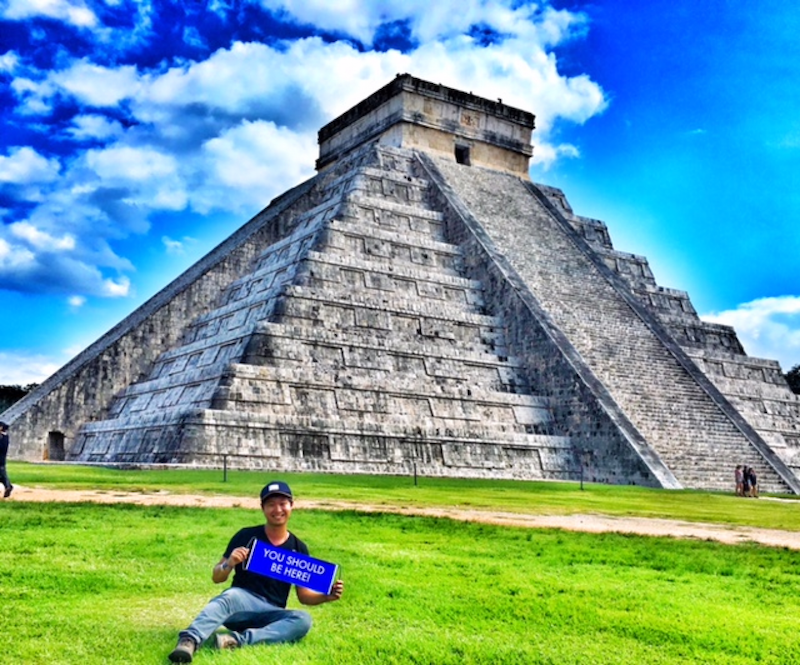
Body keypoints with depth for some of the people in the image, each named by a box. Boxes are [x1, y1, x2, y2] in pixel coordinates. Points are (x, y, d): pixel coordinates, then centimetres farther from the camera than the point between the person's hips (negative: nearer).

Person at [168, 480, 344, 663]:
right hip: (242, 603, -2)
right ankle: (189, 641, -59)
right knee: (231, 596, -36)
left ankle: (238, 640, -40)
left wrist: (327, 595, -8)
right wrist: (229, 564, -18)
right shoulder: (246, 536, 2)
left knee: (303, 619, -28)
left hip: (271, 614, 2)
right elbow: (216, 578, 5)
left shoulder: (298, 548, 9)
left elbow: (303, 595, 12)